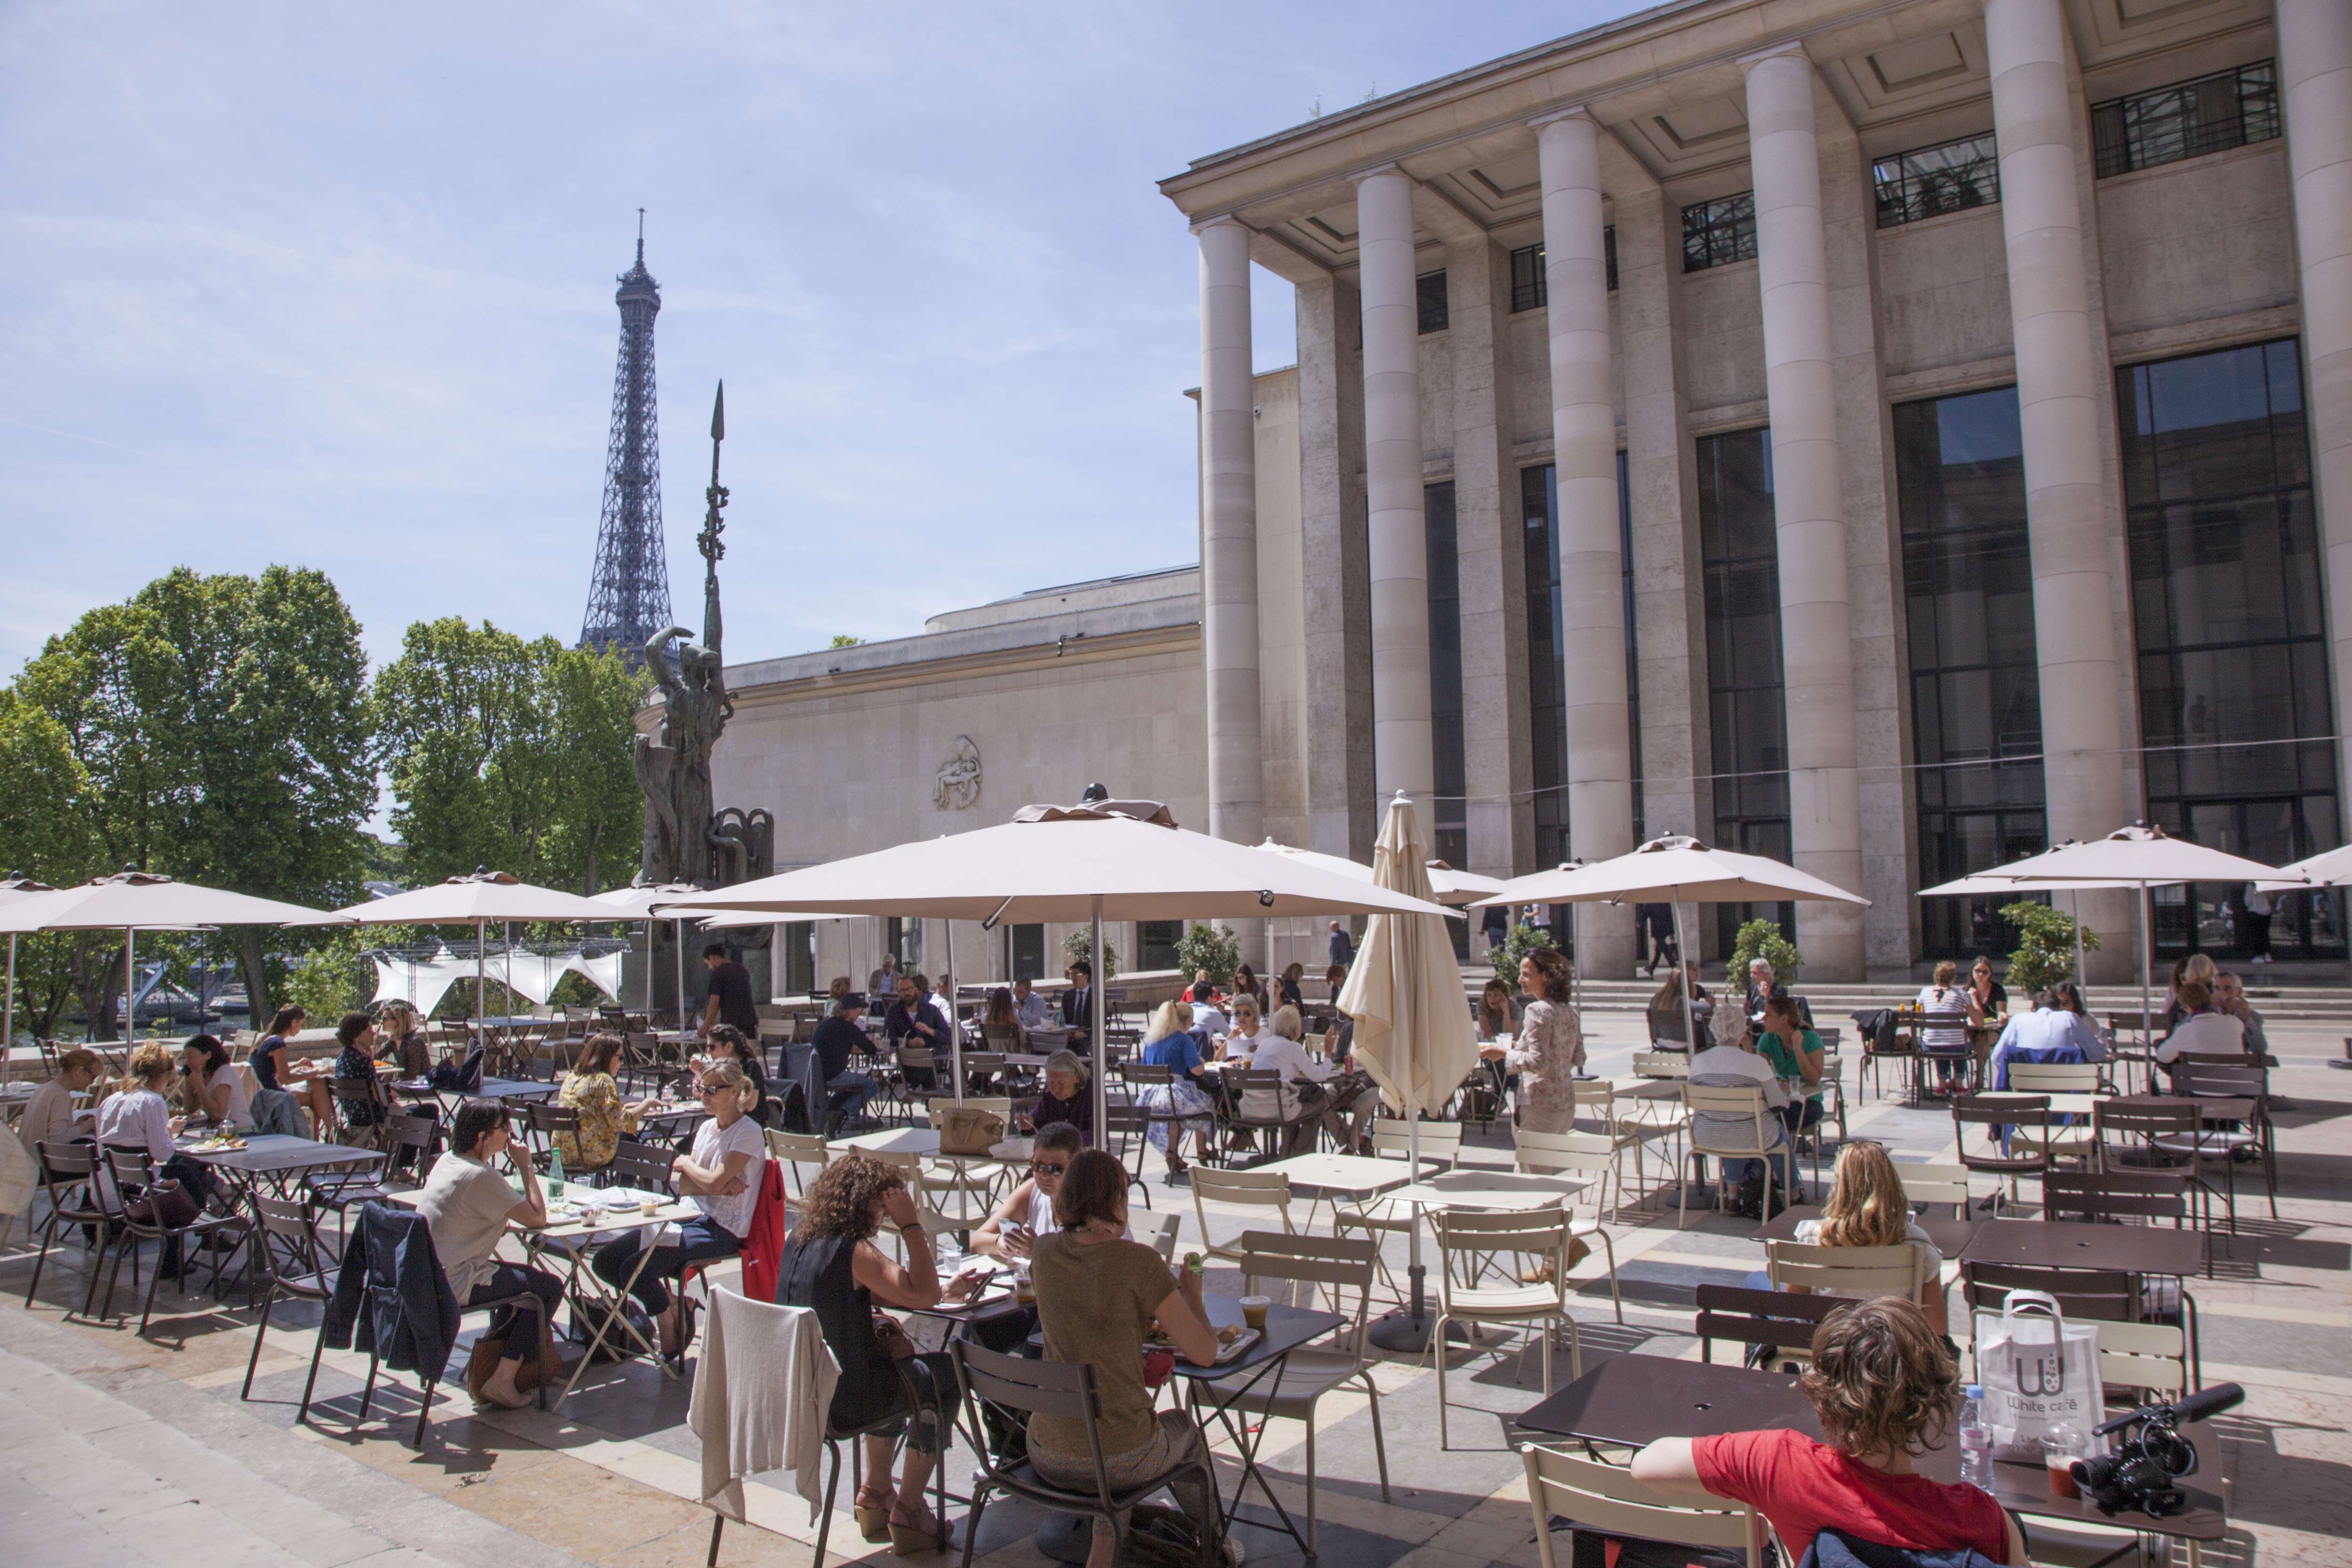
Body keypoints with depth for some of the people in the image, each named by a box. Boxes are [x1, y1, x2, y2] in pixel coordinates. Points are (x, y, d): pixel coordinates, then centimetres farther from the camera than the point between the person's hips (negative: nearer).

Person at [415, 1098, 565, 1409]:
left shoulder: (447, 1161, 9)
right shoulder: (482, 1177, -21)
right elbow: (538, 1217, -16)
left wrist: (501, 1223, 8)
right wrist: (526, 1167, -8)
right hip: (455, 1283, -10)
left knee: (524, 1277, 26)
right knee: (550, 1287, -2)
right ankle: (501, 1383, -1)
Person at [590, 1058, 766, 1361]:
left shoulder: (748, 1133, -11)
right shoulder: (706, 1128, 13)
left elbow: (714, 1182, -20)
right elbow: (682, 1186, 6)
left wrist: (685, 1163, -1)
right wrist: (722, 1185, -13)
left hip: (721, 1230, -9)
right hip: (690, 1218, 9)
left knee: (634, 1269, -22)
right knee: (605, 1261, -2)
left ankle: (671, 1330, 2)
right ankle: (673, 1301, 10)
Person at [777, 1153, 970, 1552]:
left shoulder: (799, 1241, 3)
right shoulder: (853, 1252, -24)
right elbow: (922, 1296, -25)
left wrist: (938, 1292, 7)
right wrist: (912, 1225, -20)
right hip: (840, 1402, -8)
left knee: (896, 1361, 31)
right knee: (944, 1374, 11)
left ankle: (876, 1494, 37)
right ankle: (908, 1511, 18)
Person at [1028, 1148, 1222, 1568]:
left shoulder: (1046, 1251, -2)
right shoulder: (1137, 1261, -18)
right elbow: (1205, 1354, -11)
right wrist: (1192, 1296, 7)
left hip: (1046, 1454, 4)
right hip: (1118, 1458, -4)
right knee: (1182, 1427, 31)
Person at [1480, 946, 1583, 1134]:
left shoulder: (1537, 1010, -15)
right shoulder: (1570, 1012, 10)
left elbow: (1539, 1063, -21)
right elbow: (1579, 1059, 16)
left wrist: (1504, 1054, -9)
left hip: (1541, 1107, -8)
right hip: (1567, 1107, 8)